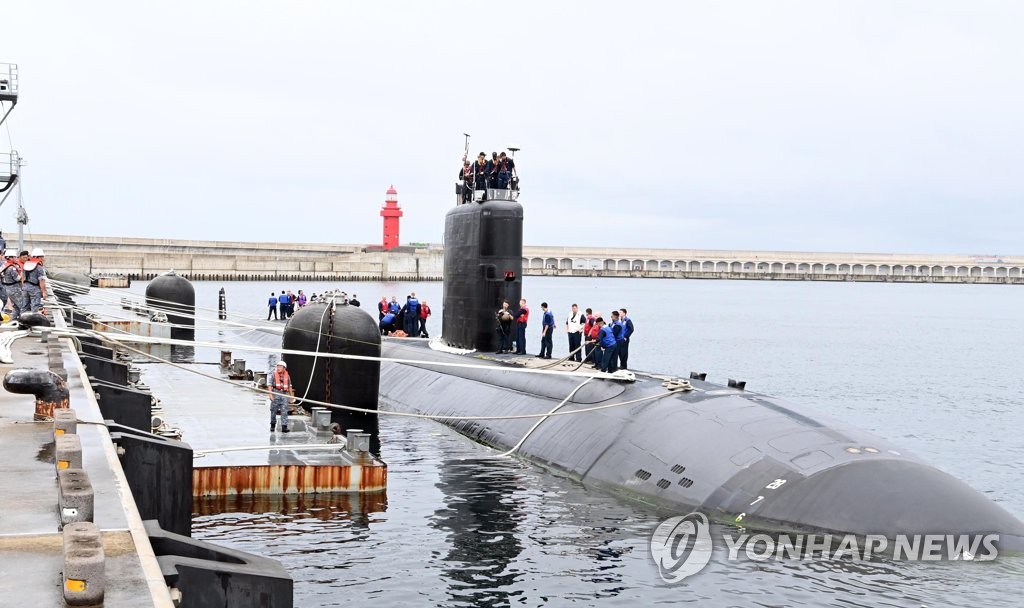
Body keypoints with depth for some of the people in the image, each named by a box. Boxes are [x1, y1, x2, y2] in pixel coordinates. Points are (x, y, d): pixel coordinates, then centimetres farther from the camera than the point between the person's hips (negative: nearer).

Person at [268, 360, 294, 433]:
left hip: (284, 394, 2)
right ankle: (272, 425, 21)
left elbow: (289, 386, 20)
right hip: (276, 393, -2)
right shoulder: (273, 375, 3)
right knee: (274, 410, 4)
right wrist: (270, 394, -13)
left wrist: (292, 395, 18)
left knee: (284, 411, -7)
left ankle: (284, 427, -10)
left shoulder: (287, 376, 13)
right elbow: (269, 385, -2)